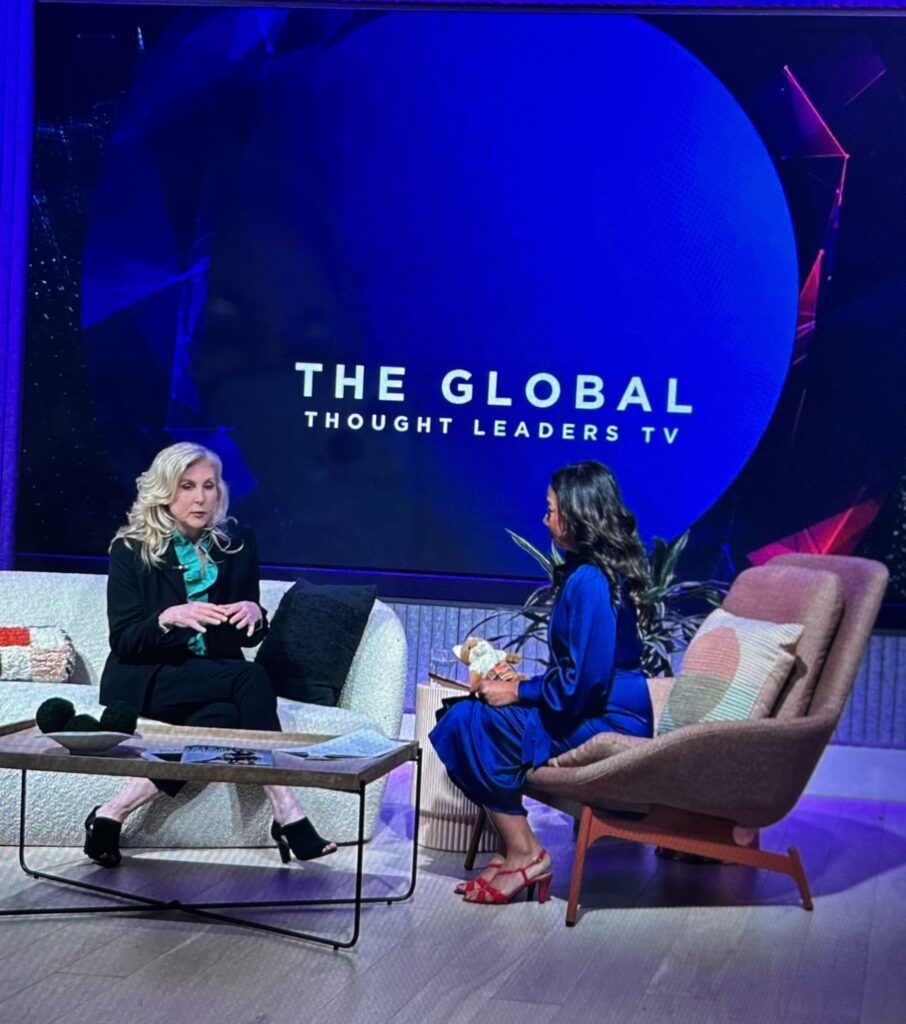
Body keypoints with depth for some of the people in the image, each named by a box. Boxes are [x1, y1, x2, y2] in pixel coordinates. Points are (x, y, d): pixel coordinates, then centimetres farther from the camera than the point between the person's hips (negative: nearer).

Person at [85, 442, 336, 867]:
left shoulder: (237, 543, 7)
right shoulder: (131, 550, -2)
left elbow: (249, 639, 11)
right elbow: (123, 644, -8)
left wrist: (255, 614, -13)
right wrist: (169, 618, -27)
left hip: (213, 679, 4)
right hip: (144, 683, -4)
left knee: (225, 716, -34)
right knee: (252, 681, -31)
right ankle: (288, 816, -32)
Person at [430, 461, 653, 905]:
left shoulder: (589, 581, -20)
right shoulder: (601, 571, 12)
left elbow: (582, 681, -25)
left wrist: (517, 692, -13)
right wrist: (523, 679, 10)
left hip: (605, 729, -10)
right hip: (601, 715, 10)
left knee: (472, 723, -15)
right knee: (466, 717, 3)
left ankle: (525, 854, -4)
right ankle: (520, 850, 1)